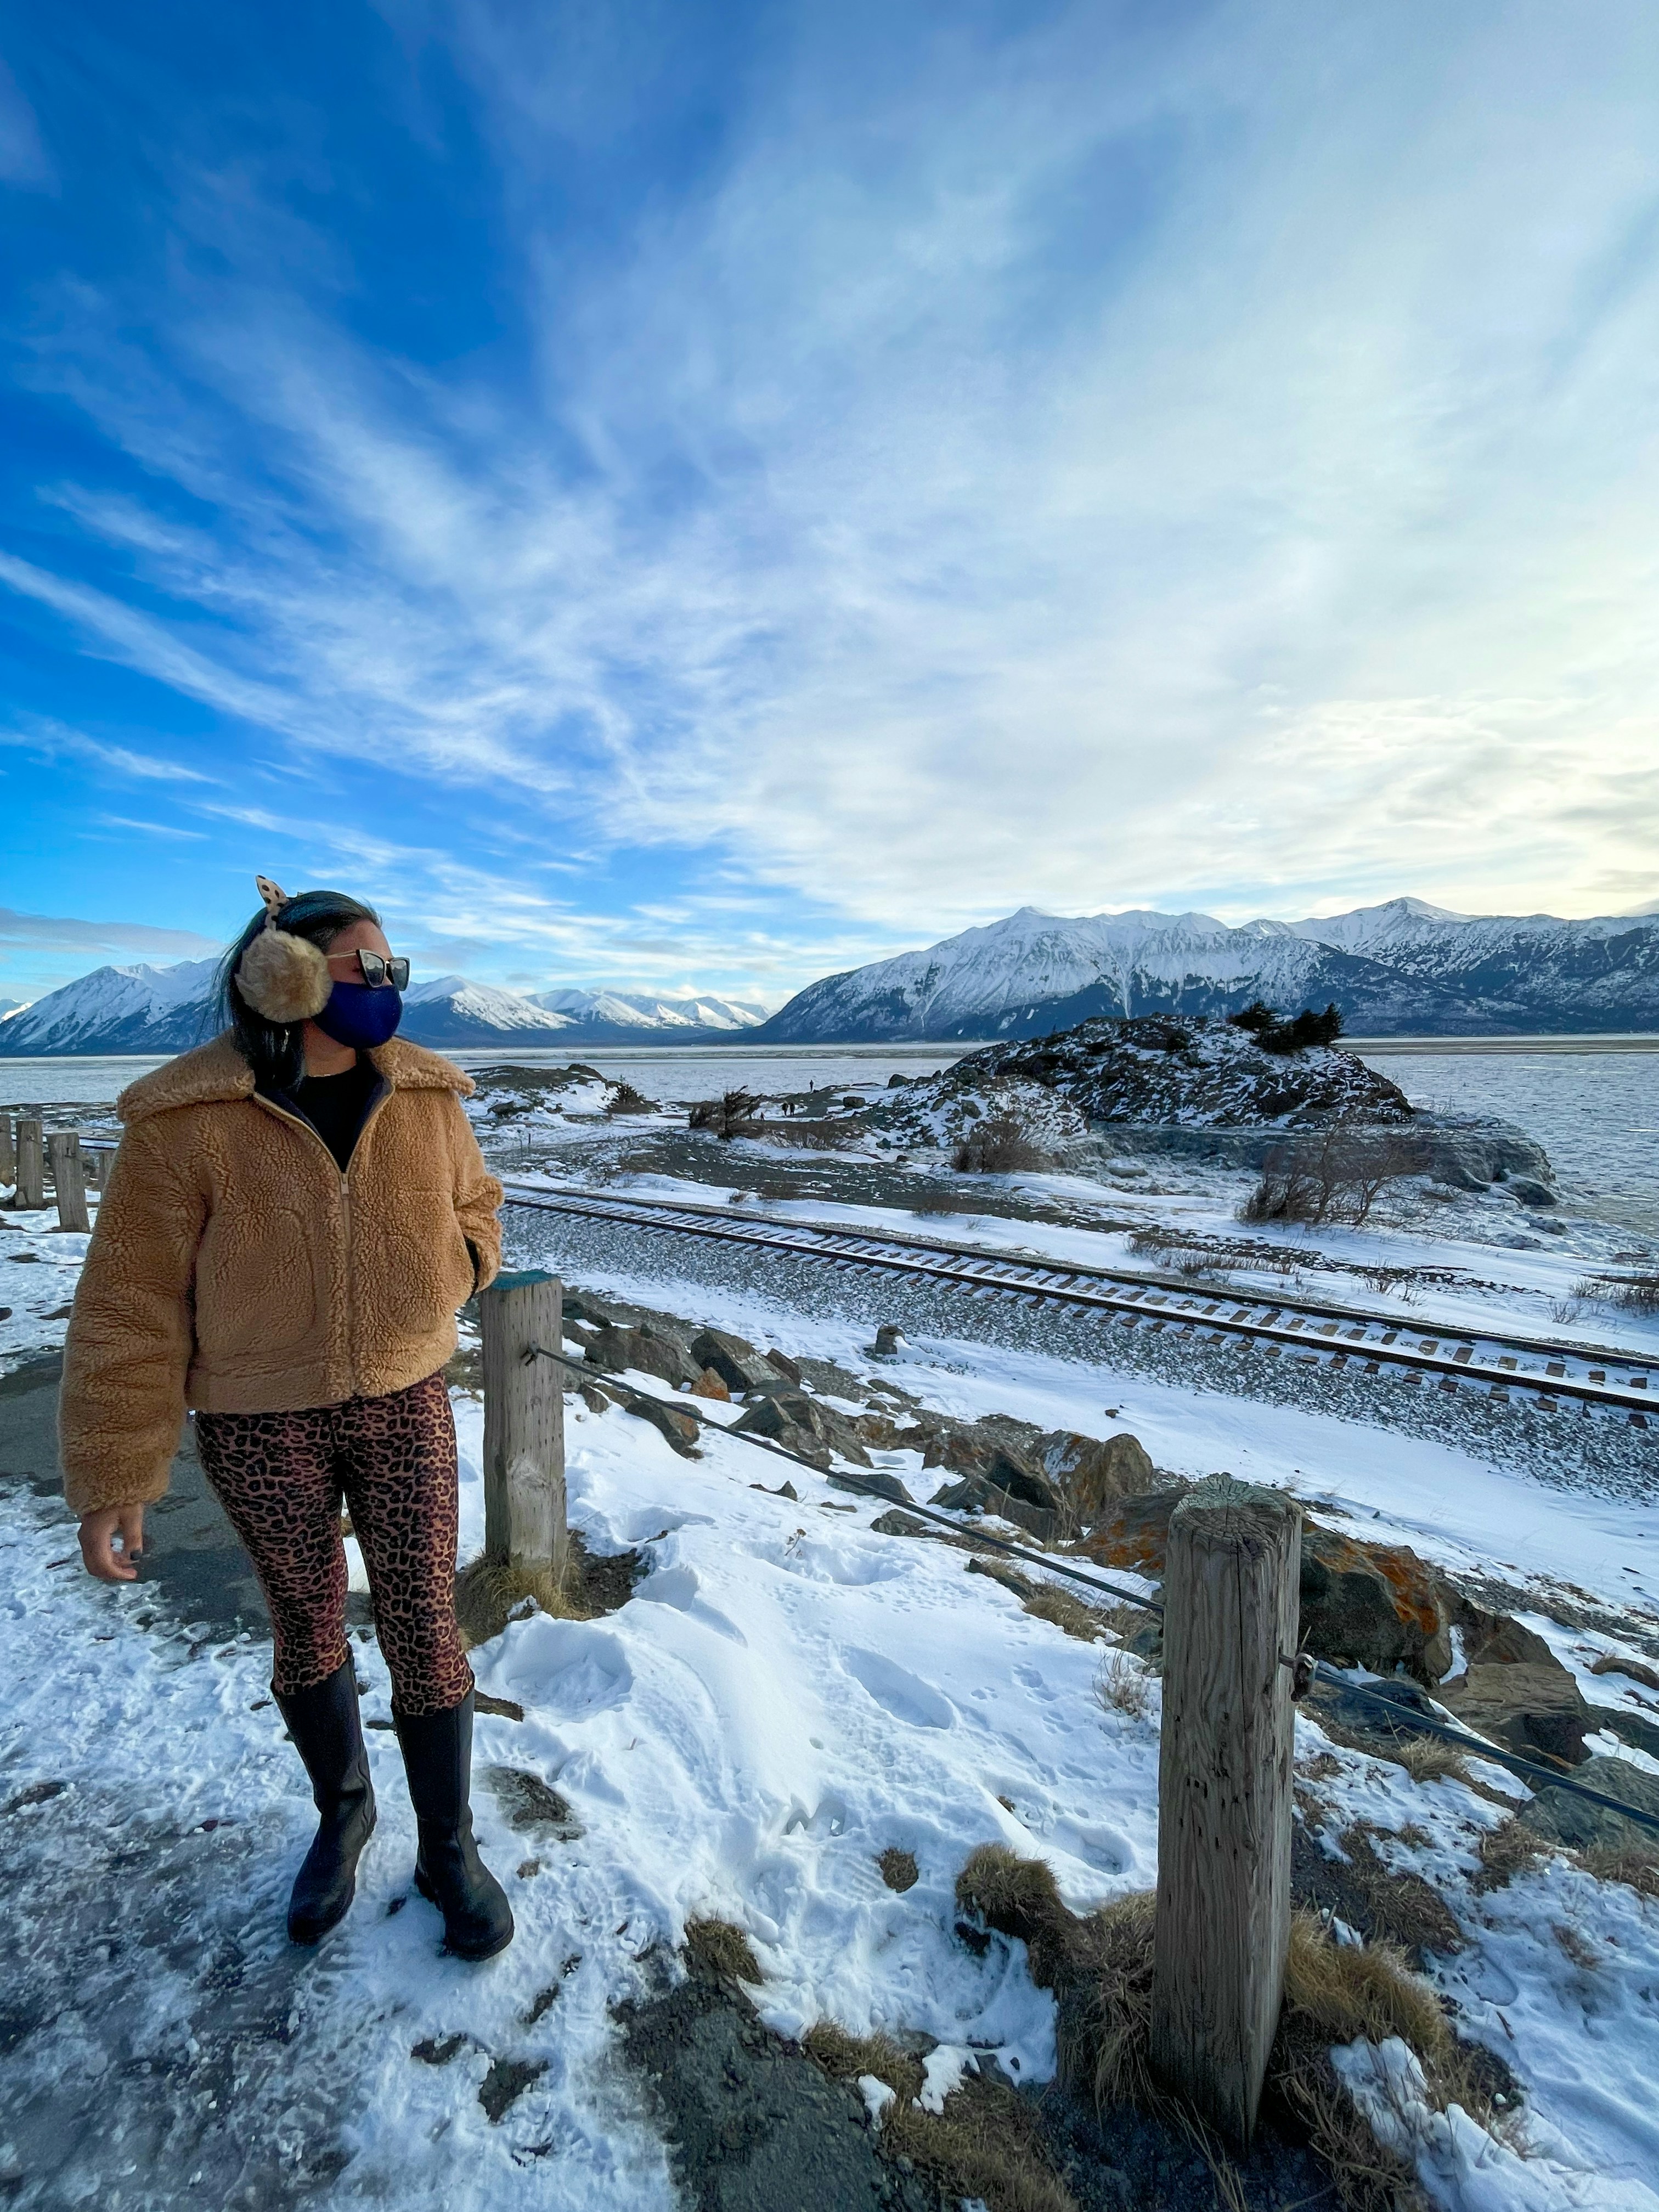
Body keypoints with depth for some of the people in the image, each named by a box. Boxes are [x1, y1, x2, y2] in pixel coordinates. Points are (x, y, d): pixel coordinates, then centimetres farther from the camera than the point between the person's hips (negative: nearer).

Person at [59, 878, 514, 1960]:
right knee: (308, 1625, 18)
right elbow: (131, 1307, -10)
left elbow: (475, 1206, 12)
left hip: (404, 1402, 2)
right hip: (262, 1425, -1)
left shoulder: (426, 1095, -4)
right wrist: (112, 1477, -8)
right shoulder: (188, 1122, -14)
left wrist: (449, 1273, -8)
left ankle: (449, 1848, 31)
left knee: (423, 1621, 8)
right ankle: (343, 1810, 46)